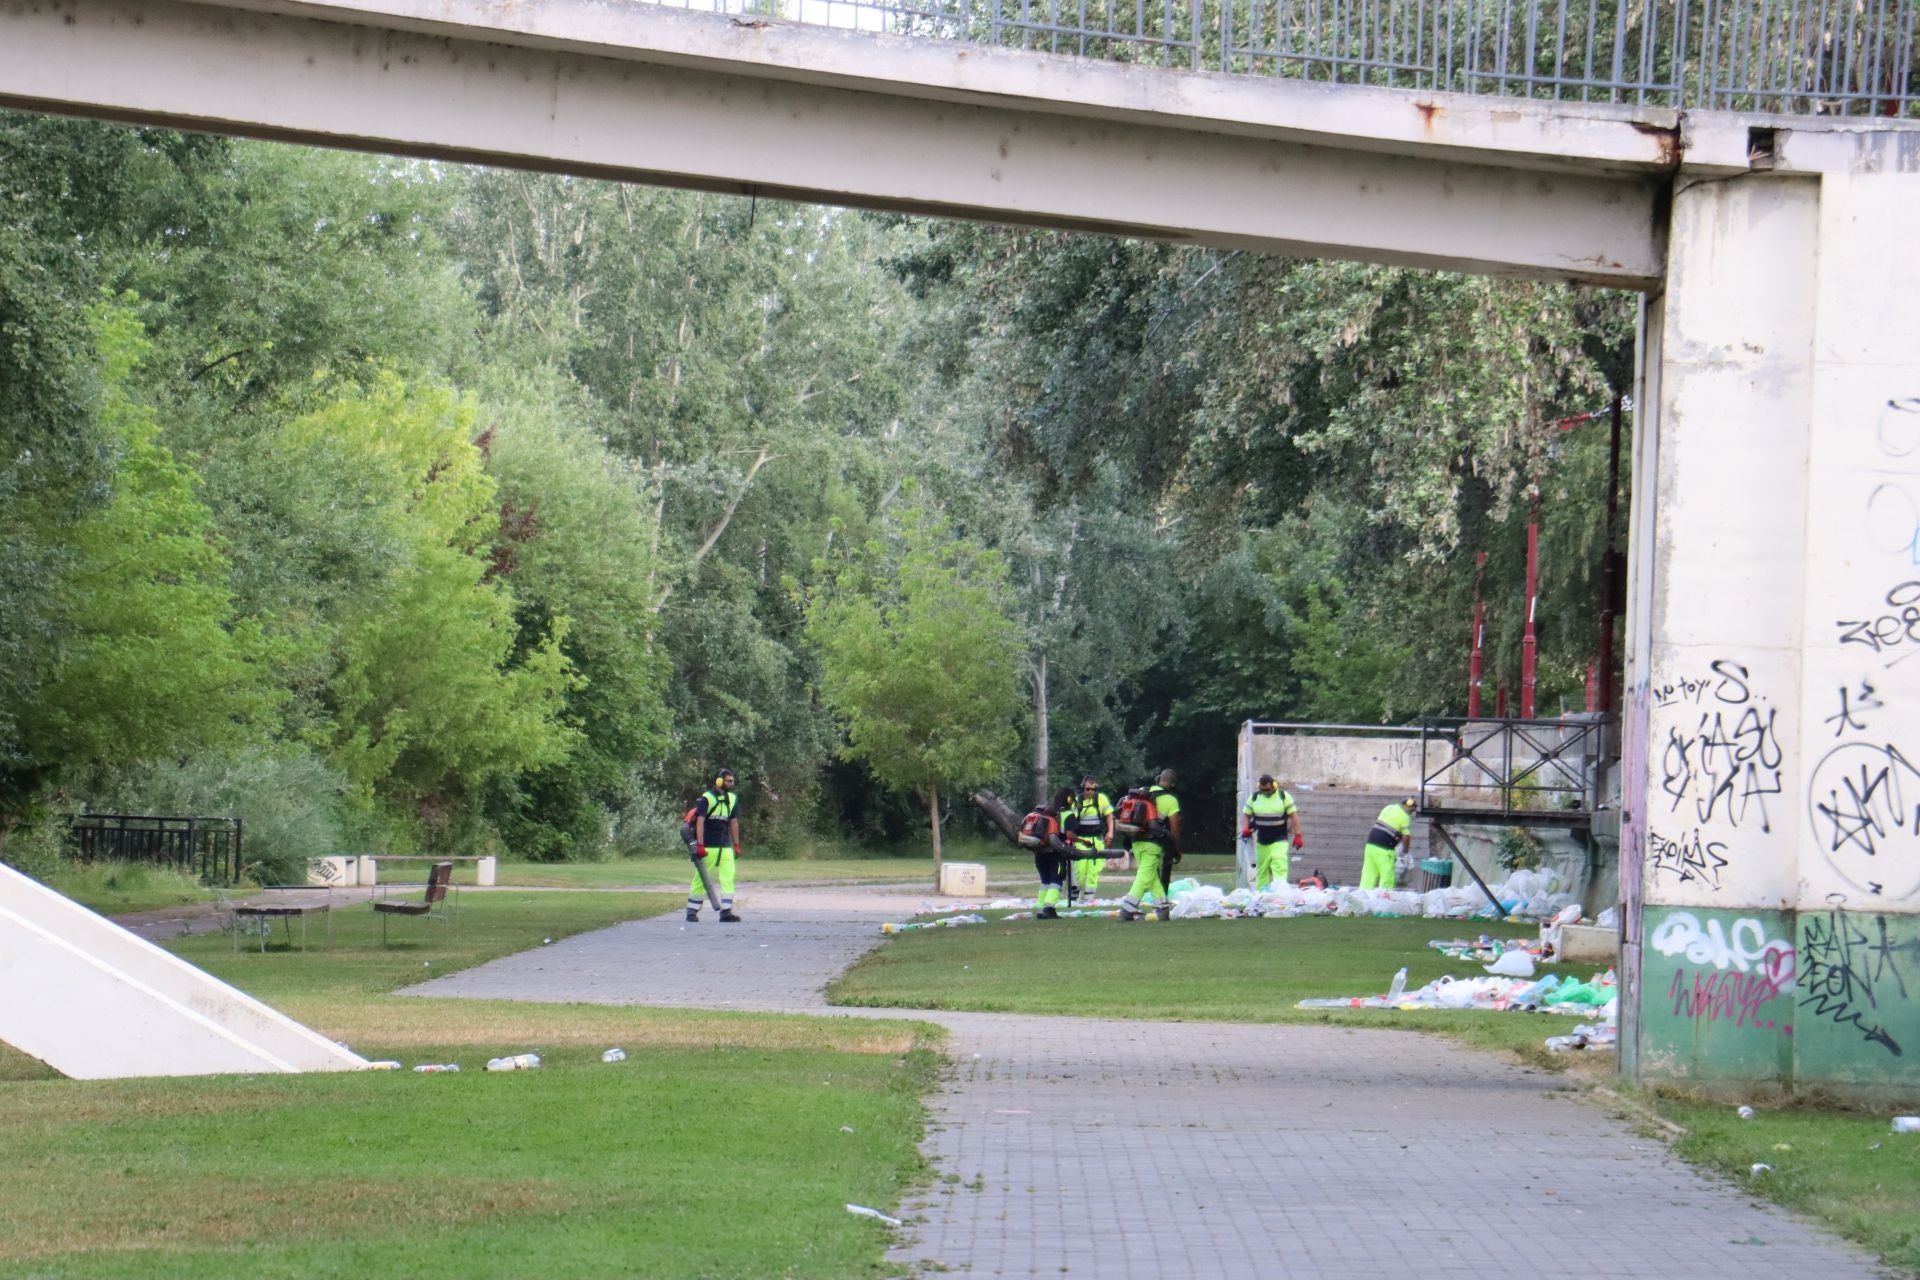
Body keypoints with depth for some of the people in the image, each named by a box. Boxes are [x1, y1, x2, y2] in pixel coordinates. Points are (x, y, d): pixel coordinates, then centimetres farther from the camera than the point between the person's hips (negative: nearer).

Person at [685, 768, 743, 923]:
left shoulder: (732, 799, 10)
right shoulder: (707, 798, -10)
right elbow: (700, 821, -15)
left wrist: (736, 845, 15)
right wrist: (700, 845, -21)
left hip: (725, 847, 5)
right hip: (708, 847, -5)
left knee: (728, 878, -5)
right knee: (701, 879, 1)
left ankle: (726, 912, -5)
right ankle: (692, 912, 11)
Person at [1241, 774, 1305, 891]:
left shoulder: (1284, 796, -1)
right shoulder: (1254, 798, 7)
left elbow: (1293, 816, -2)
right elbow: (1246, 815, 12)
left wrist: (1298, 835, -7)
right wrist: (1245, 828, -8)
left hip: (1279, 840, -3)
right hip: (1261, 841, 3)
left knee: (1279, 866, -19)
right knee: (1262, 869, 6)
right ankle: (1260, 893, 14)